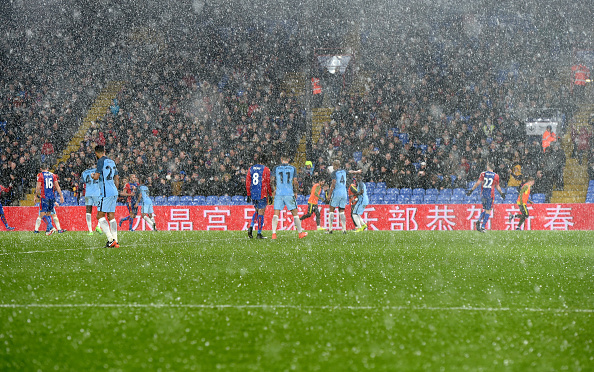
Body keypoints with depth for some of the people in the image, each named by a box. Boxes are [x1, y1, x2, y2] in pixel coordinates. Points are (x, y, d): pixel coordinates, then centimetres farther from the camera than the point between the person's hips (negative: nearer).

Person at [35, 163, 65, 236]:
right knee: (48, 213, 15)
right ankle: (48, 230, 12)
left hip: (44, 197, -5)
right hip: (52, 197, 5)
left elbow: (38, 187, -8)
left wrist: (36, 196, 2)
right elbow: (57, 186, 6)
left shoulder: (40, 175, -3)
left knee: (43, 214, -4)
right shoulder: (52, 175, 9)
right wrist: (61, 196, 8)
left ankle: (51, 227, -22)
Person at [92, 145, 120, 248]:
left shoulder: (101, 161, -8)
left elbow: (96, 177, -15)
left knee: (100, 216, -6)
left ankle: (111, 239, -16)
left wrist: (93, 175, 8)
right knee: (111, 216, 9)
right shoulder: (111, 162, 17)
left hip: (106, 192, -8)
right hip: (114, 192, 8)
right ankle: (115, 242, 4)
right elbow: (117, 178, 22)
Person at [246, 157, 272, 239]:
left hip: (253, 194, 5)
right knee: (261, 213, 1)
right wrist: (270, 195, 1)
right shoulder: (266, 169, -6)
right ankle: (259, 234, 1)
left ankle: (251, 227, 0)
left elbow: (247, 182, 8)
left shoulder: (251, 169, 8)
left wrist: (248, 195, 14)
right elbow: (268, 183, -6)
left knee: (257, 211, 21)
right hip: (262, 194, -5)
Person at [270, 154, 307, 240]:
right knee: (295, 213, 9)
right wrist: (295, 191, 17)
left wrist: (273, 191, 20)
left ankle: (274, 233, -10)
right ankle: (300, 233, 15)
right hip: (289, 194, 0)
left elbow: (272, 182, 4)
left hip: (278, 194, 0)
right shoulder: (292, 168, 2)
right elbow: (295, 182, 2)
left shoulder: (276, 168, 3)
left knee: (276, 214, 1)